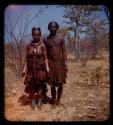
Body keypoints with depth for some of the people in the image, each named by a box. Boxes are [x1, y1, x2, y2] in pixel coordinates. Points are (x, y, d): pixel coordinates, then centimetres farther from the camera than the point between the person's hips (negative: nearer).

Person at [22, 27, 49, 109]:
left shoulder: (42, 45, -5)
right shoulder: (29, 46, 1)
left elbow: (45, 58, -7)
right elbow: (27, 59, 4)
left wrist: (47, 68, -15)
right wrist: (24, 69, 2)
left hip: (40, 69, -2)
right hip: (31, 69, 2)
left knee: (40, 85, 7)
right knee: (31, 85, 8)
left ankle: (39, 102, 21)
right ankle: (33, 102, 22)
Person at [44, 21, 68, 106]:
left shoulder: (61, 39, 3)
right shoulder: (46, 40, 4)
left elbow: (64, 51, 2)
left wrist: (65, 64, -5)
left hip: (59, 63, 0)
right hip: (50, 63, 0)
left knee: (60, 83, 4)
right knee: (52, 83, 7)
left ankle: (58, 100, 17)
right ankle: (53, 99, 22)